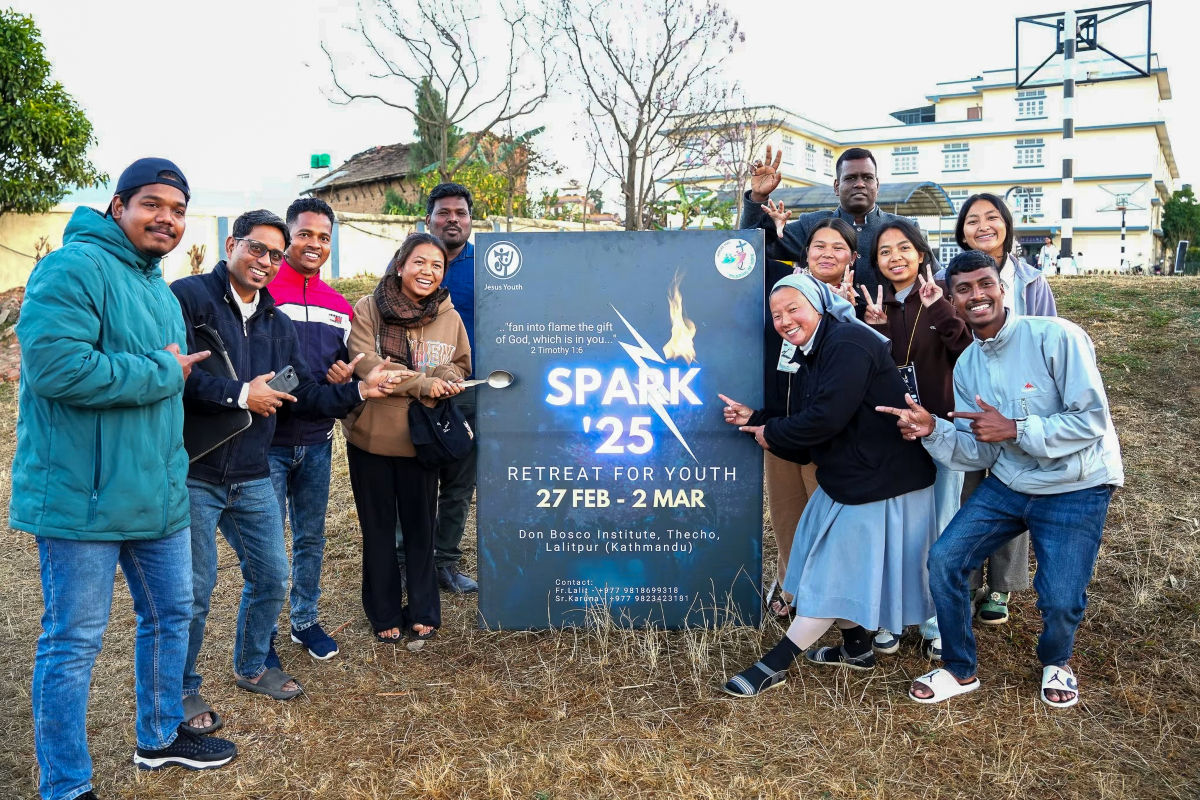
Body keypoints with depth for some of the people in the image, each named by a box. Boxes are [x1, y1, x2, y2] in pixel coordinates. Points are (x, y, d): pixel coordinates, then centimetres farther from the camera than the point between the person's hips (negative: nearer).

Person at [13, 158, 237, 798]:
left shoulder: (160, 291, 15)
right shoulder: (74, 267, -14)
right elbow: (55, 365, -27)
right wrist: (162, 374, -18)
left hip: (157, 494, 9)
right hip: (82, 496, -9)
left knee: (170, 615, 20)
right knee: (73, 642, 3)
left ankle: (160, 736, 42)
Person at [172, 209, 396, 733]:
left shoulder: (277, 324, 13)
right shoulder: (189, 296, -10)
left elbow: (304, 396, 12)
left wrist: (358, 391, -2)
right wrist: (240, 395, -19)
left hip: (252, 478, 7)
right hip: (192, 476, -7)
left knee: (271, 578, 14)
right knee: (193, 590, 3)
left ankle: (252, 666, 37)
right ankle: (183, 690, 24)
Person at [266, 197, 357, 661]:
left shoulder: (339, 306, 11)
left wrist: (346, 379, -2)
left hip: (317, 441, 5)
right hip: (268, 440, -5)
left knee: (311, 537, 14)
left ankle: (305, 621, 30)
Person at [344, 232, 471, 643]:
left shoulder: (450, 316, 2)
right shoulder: (368, 309, -8)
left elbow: (461, 366, 9)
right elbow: (364, 364, -17)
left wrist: (447, 376, -15)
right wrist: (424, 384, -20)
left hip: (421, 438, 2)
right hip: (371, 437, -2)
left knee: (421, 527, 12)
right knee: (379, 528, 11)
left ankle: (423, 610, 27)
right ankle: (385, 613, 26)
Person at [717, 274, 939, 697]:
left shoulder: (847, 344, -19)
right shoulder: (820, 352, 13)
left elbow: (826, 418, -27)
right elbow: (811, 433, 12)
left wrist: (771, 434, -12)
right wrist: (753, 419, 5)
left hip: (881, 482, -10)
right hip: (849, 480, 10)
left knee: (838, 574, 0)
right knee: (837, 569, 18)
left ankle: (775, 665, 3)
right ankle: (856, 648, 36)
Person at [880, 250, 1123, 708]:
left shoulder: (1056, 337, -17)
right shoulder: (965, 366, 2)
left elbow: (1091, 420, -20)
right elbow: (979, 453, -1)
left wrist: (1015, 429, -21)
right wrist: (932, 430, -18)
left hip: (1076, 489, -5)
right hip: (1008, 485, 6)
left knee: (1061, 601, -13)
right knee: (944, 560, -5)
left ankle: (1055, 662, 26)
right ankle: (961, 671, 17)